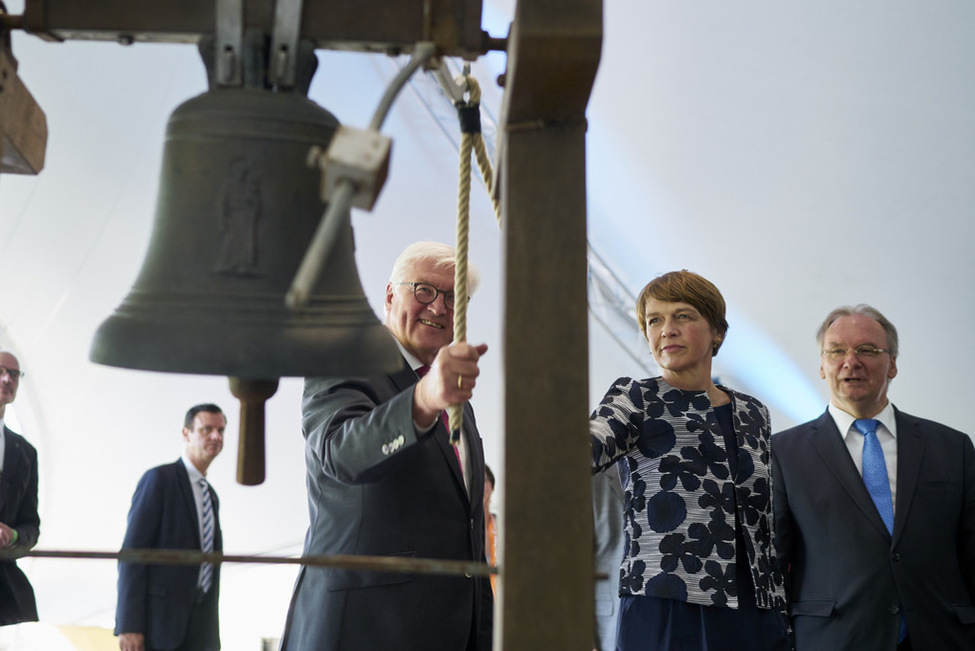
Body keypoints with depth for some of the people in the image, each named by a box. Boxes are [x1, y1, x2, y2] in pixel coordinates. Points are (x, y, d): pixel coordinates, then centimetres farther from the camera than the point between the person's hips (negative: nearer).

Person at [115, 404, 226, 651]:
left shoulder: (210, 497, 21)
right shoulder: (159, 479, -3)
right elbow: (132, 553, -11)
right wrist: (128, 625, -19)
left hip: (199, 630, 7)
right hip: (158, 619, -7)